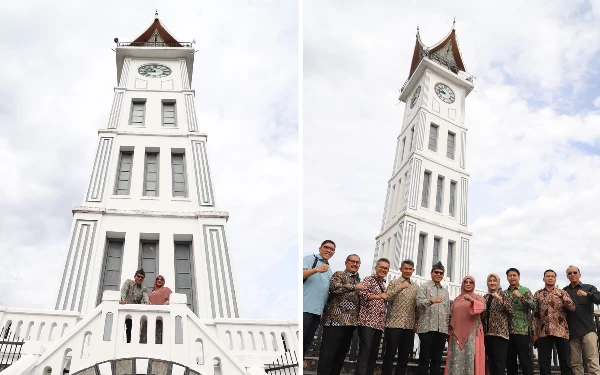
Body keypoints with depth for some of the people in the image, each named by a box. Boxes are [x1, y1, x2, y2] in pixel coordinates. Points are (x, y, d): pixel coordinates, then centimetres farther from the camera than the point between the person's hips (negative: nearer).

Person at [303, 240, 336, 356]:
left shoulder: (329, 270, 23)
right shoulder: (310, 258, 1)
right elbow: (302, 275, -14)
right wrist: (316, 270, -27)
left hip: (318, 311, 8)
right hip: (305, 308, -8)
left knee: (307, 342, 9)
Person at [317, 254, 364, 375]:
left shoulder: (357, 281, 23)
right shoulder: (339, 274, 1)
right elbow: (334, 287, -19)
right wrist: (354, 287, -17)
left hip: (350, 322, 8)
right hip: (336, 320, -8)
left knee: (341, 354, 10)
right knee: (328, 353, -8)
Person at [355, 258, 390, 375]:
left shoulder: (384, 285, 22)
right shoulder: (368, 280, 0)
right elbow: (361, 293, -17)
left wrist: (384, 322, 19)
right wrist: (378, 296, -28)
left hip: (379, 324, 8)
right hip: (367, 321, -8)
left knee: (374, 352, 7)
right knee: (365, 351, -13)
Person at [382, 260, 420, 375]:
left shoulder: (416, 287, 15)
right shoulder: (394, 282, 2)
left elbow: (417, 306, 16)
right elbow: (386, 298, -12)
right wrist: (400, 287, -18)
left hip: (409, 326, 4)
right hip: (394, 324, -4)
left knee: (404, 356, 7)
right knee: (390, 354, -2)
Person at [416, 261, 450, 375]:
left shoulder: (445, 292, 21)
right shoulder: (424, 286, 4)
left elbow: (448, 311, 22)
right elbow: (419, 302, -12)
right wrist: (431, 300, -29)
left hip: (442, 329, 5)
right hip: (427, 327, -5)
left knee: (437, 359, 6)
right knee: (424, 358, -3)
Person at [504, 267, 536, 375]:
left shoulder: (525, 290, 3)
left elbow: (534, 306, -10)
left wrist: (521, 296, -19)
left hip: (522, 330, -4)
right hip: (508, 330, 4)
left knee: (525, 359, -3)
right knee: (510, 359, 8)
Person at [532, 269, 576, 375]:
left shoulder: (562, 293, 9)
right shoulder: (538, 294, 11)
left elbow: (572, 308, -3)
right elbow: (535, 314, 8)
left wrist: (563, 297, -16)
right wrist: (534, 332, 2)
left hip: (561, 331, -1)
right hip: (543, 332, 1)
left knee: (565, 361, 3)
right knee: (544, 362, 2)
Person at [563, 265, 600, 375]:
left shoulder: (589, 288, 8)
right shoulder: (564, 291, 13)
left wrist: (586, 294, -27)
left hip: (588, 330, -2)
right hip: (572, 332, 2)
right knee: (575, 364, 4)